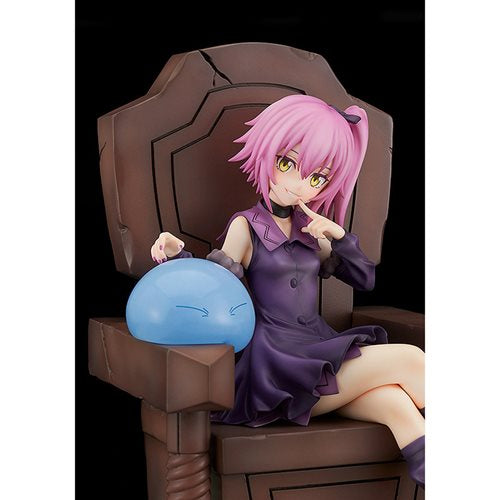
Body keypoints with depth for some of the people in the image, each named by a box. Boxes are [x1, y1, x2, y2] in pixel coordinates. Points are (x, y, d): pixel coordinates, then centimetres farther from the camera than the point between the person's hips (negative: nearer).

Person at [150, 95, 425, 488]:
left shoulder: (312, 231, 17)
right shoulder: (246, 227, 3)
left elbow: (365, 279, 22)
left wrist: (339, 235, 5)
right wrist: (178, 256, -22)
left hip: (320, 351, 5)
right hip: (279, 364, -5)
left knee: (397, 405, -28)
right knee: (408, 358, -22)